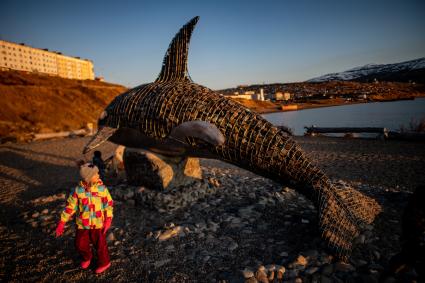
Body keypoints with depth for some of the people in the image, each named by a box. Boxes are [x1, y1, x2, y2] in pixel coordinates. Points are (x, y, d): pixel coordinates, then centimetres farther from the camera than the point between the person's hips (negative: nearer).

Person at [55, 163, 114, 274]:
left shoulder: (102, 188, -14)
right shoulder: (78, 190, -12)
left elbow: (109, 204, -7)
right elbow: (70, 206, -4)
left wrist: (108, 220, -13)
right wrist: (62, 222, -4)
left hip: (98, 224, -2)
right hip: (82, 224, 2)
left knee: (100, 244, 10)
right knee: (80, 245, 16)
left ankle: (104, 262, 38)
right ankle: (87, 258, 49)